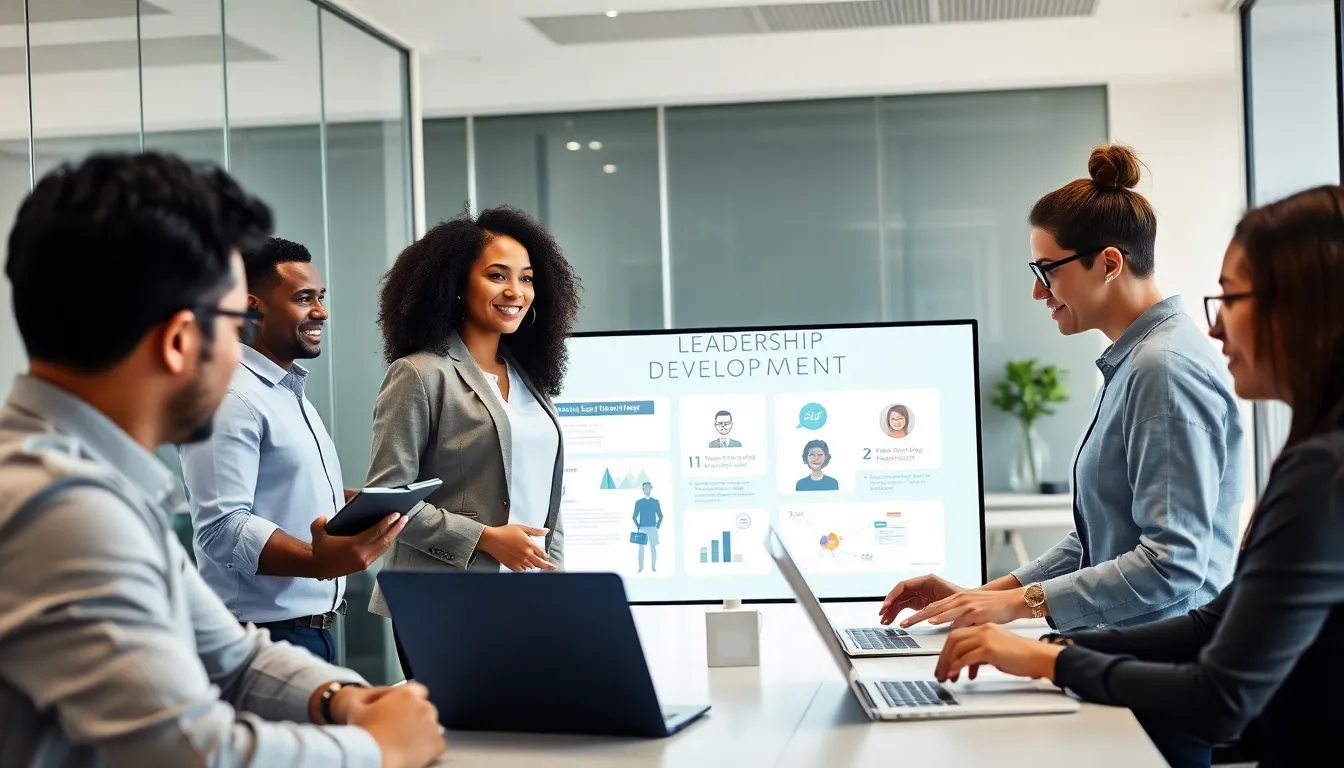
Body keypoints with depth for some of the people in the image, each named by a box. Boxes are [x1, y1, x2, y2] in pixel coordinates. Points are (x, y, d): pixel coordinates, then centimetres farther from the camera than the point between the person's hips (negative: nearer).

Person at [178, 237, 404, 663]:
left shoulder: (291, 390, 15)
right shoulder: (232, 397, -16)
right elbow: (221, 528, -25)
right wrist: (315, 562, -36)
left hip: (315, 626, 9)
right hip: (266, 633, -9)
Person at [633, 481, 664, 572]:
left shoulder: (655, 501, 5)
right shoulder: (638, 502, 4)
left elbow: (660, 516, 9)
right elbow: (635, 516, 7)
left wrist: (658, 526, 1)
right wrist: (638, 527, -1)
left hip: (652, 528, 0)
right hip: (642, 528, 0)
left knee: (653, 547, 1)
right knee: (641, 548, -3)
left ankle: (653, 567, 6)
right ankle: (641, 568, 0)